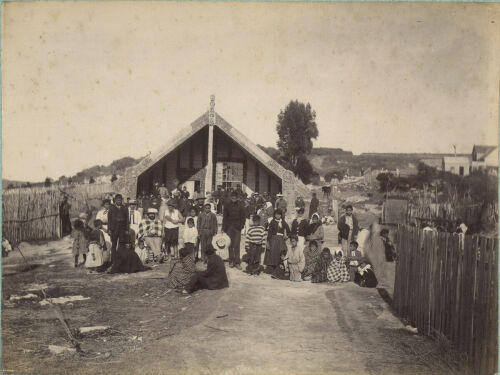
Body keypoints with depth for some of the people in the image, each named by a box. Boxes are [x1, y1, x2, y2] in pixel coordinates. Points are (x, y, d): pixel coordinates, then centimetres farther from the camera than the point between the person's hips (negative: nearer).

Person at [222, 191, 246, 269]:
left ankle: (237, 262, -2)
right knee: (230, 245, 5)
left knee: (237, 245, -4)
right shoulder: (227, 206, 6)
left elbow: (243, 217, 5)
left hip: (237, 228, -2)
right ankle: (231, 261, 13)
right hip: (229, 227, 2)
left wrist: (241, 226, -4)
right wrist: (223, 228, 3)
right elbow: (224, 217, 7)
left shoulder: (240, 206, 2)